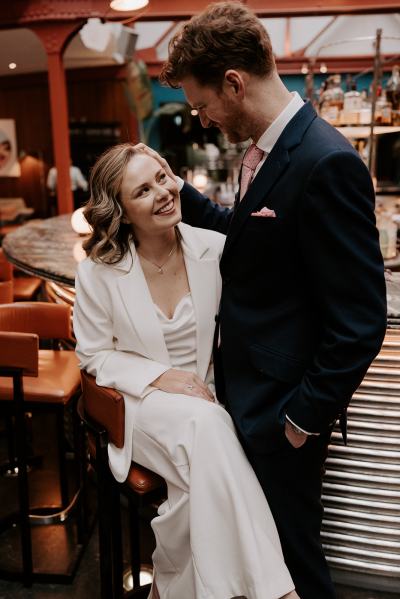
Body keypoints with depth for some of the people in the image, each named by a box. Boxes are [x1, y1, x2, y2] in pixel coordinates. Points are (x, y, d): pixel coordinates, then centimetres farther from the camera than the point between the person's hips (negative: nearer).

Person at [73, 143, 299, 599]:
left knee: (204, 476, -29)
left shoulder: (215, 248, -5)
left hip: (206, 395, 2)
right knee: (206, 424, -34)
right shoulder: (99, 272, -9)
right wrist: (159, 376, -15)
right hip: (142, 404, -2)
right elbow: (95, 356, -1)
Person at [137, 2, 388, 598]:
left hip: (283, 406, -8)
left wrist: (307, 415, -15)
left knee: (290, 548, 14)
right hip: (245, 387, 9)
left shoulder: (326, 163, -25)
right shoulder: (265, 149, 4)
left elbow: (361, 321, -23)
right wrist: (177, 187, 7)